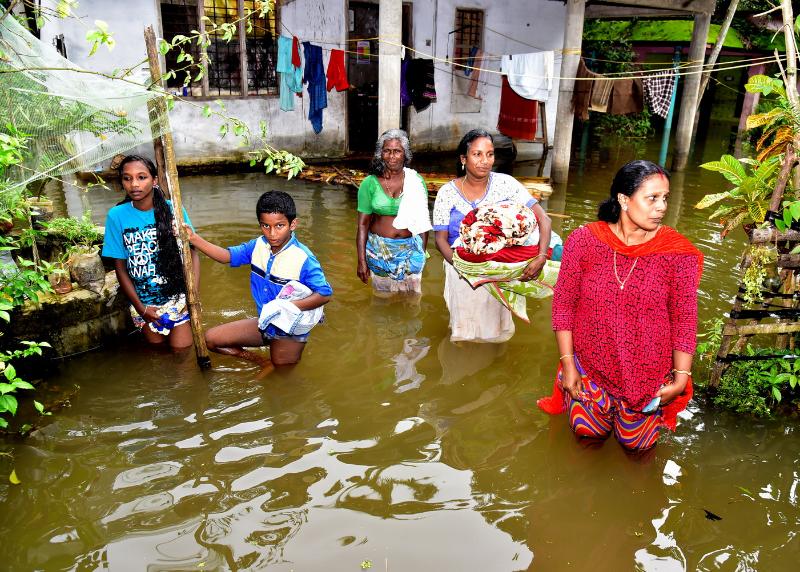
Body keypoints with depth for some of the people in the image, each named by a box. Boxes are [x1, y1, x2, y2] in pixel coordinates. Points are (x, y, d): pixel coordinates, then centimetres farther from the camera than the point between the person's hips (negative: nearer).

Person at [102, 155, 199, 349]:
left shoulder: (172, 209, -10)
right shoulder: (116, 215, -8)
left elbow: (192, 254, -5)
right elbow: (120, 268, -2)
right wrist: (140, 308, -3)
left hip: (177, 296, -1)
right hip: (144, 302, 1)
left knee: (182, 348, 1)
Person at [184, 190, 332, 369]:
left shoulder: (303, 259, -25)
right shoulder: (257, 246, -6)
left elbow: (324, 294, -25)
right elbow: (227, 256, -5)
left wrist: (288, 306, -34)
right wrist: (193, 237, -16)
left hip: (289, 331, -6)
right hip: (264, 323, 6)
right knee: (211, 339, 6)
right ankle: (262, 361, 13)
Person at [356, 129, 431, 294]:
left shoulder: (416, 181, 1)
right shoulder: (370, 183, -2)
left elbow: (423, 221, 6)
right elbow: (362, 224, -1)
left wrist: (423, 253, 3)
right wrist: (361, 261, -5)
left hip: (410, 251, 1)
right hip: (379, 250, 0)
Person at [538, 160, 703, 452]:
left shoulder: (678, 252, -14)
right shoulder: (583, 240, -14)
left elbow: (684, 319, -7)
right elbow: (564, 304, -7)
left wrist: (681, 378, -8)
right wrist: (568, 364, -6)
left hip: (648, 374, 0)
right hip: (590, 366, 1)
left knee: (636, 444, 19)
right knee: (589, 433, 18)